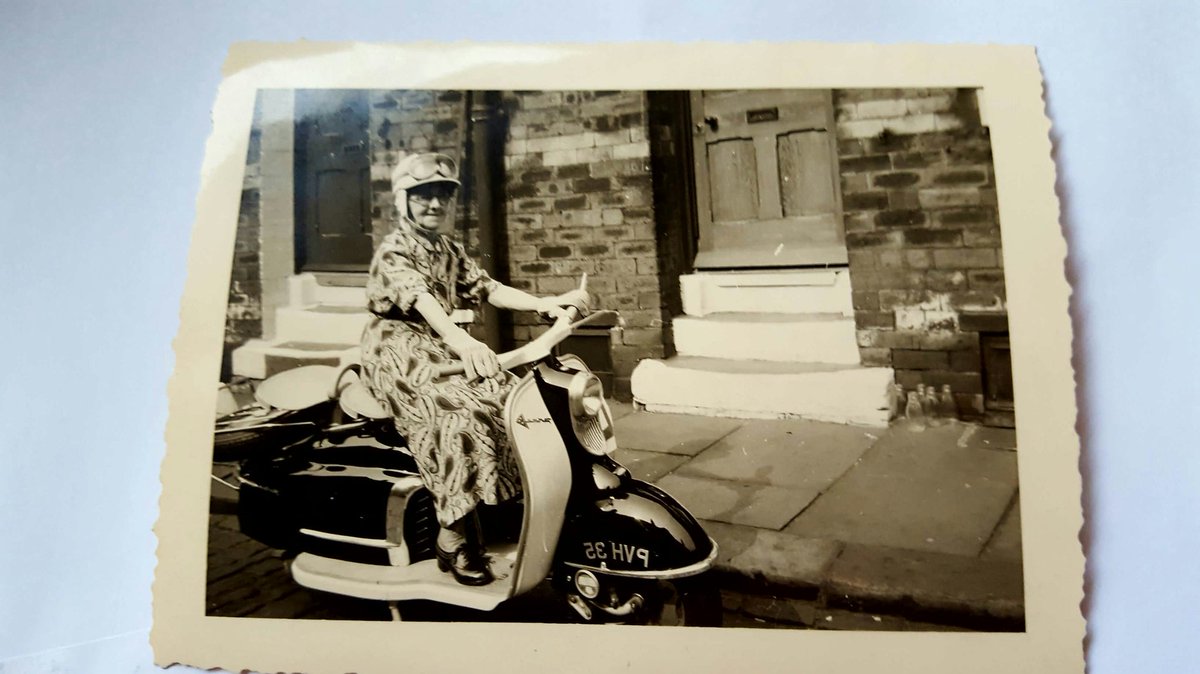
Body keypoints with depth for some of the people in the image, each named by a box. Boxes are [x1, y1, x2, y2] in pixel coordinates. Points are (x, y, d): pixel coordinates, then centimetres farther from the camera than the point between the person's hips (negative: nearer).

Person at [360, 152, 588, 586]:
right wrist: (460, 340, -49)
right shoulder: (394, 250, -9)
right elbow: (417, 296, -29)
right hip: (397, 347, -8)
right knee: (458, 411, -32)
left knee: (511, 394, -13)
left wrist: (544, 303, -12)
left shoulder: (451, 251, 17)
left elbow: (486, 289, 5)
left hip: (438, 345, 8)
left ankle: (509, 500, -6)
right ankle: (453, 536, -28)